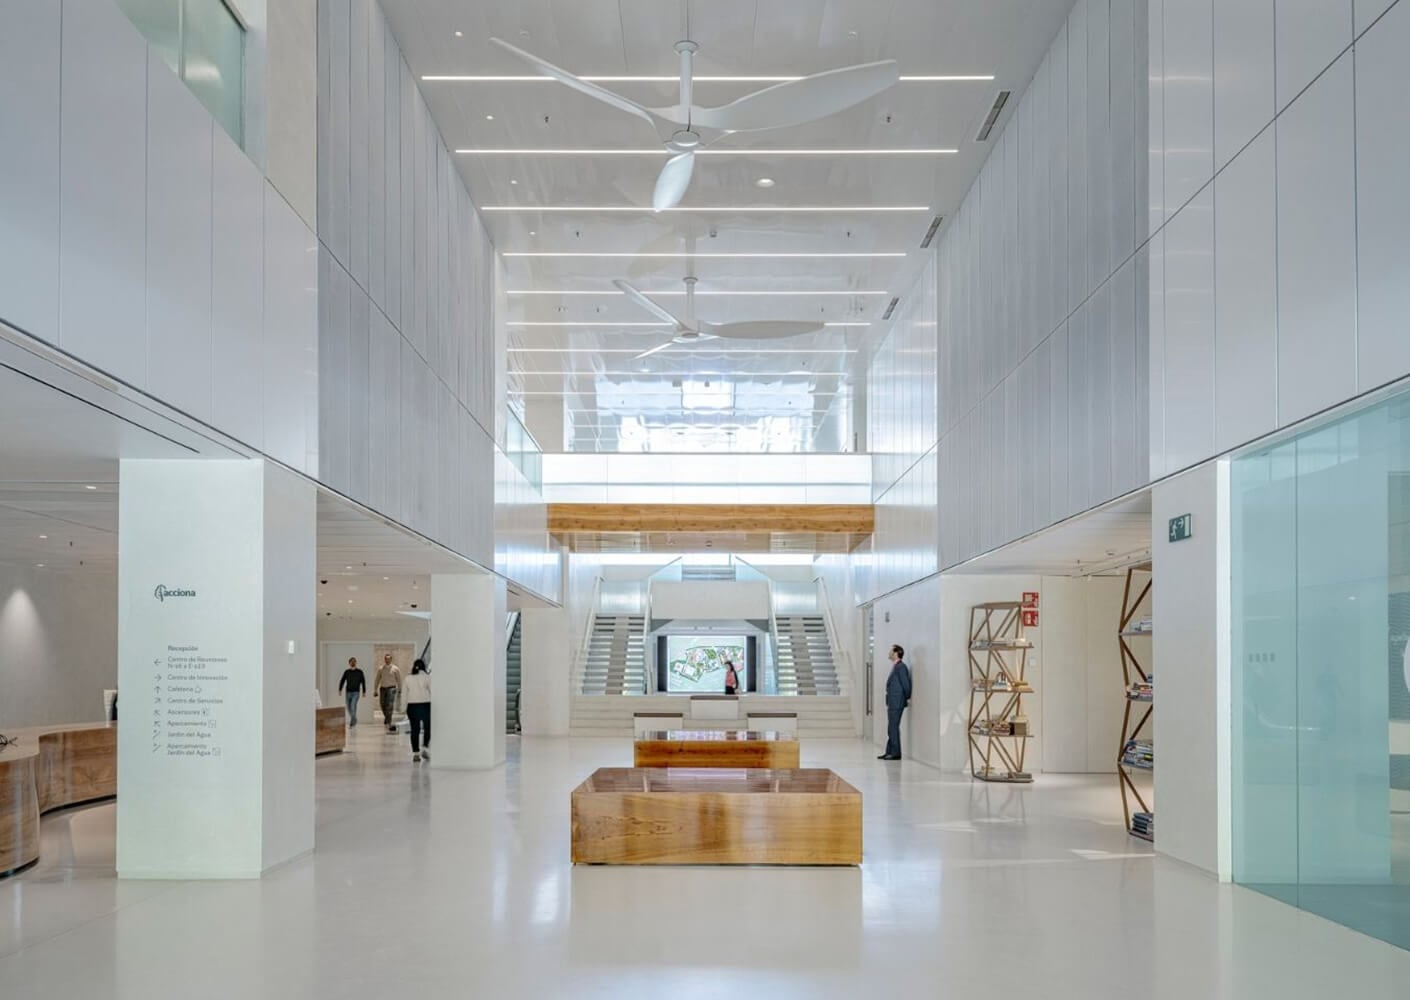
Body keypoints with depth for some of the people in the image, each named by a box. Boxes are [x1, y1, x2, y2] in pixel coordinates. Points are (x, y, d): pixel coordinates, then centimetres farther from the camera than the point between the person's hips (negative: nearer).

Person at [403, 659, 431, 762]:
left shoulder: (408, 679, 5)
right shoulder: (427, 677, -4)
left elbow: (404, 695, 7)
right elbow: (432, 691, -6)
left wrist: (405, 709, 12)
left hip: (412, 706, 3)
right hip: (425, 705, -2)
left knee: (415, 730, 6)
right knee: (427, 728, 12)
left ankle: (415, 753, 5)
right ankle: (425, 748, 0)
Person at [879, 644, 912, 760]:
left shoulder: (901, 666, -15)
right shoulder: (895, 667, 15)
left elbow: (906, 683, -16)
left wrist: (908, 698, -8)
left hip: (897, 703, -10)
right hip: (892, 702, 10)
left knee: (893, 727, -7)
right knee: (891, 728, 12)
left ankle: (895, 753, -3)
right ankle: (890, 752, 17)